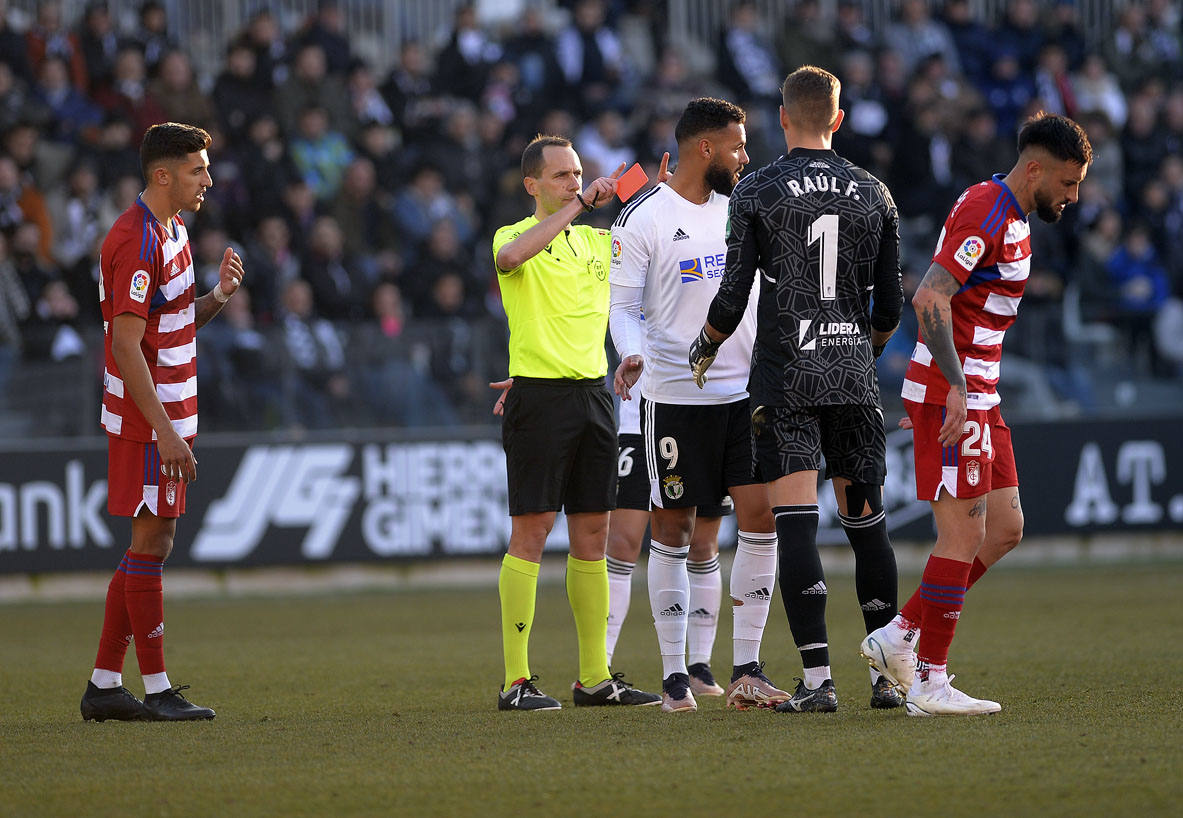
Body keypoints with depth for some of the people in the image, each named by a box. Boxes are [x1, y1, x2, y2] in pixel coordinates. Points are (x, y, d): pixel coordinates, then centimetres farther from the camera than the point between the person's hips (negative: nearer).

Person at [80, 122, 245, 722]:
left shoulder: (173, 230, 14)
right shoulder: (136, 241, -17)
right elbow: (126, 345, -22)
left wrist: (216, 296, 3)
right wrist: (165, 431, -25)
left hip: (168, 415, 10)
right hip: (145, 419, -10)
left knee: (149, 547, 11)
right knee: (150, 544, -6)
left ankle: (104, 685, 15)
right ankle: (156, 690, -1)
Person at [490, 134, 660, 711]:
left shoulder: (599, 241, 16)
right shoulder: (516, 236, -2)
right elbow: (513, 255, -26)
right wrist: (579, 204, -27)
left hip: (593, 394, 6)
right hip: (539, 397, -6)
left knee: (592, 533, 8)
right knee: (531, 531, -8)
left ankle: (595, 677, 13)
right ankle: (515, 681, -7)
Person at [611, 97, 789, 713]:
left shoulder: (739, 211, 12)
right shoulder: (641, 219, -5)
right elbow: (624, 308, -7)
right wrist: (631, 354, -24)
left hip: (744, 392, 5)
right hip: (673, 397, -5)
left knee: (761, 514, -6)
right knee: (673, 530, 1)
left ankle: (746, 672, 0)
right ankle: (673, 675, 8)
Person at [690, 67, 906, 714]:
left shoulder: (758, 192, -4)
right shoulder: (873, 194, 7)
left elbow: (732, 301, -6)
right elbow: (890, 306, 10)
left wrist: (703, 351, 14)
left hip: (786, 375, -3)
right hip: (854, 377, 3)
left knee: (796, 525, -6)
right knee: (867, 522, 10)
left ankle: (817, 678, -13)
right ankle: (888, 676, 12)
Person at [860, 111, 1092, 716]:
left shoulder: (1011, 218, 17)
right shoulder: (986, 214, -16)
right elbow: (929, 298, -25)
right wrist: (956, 387, -29)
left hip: (973, 395, 10)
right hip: (951, 395, -10)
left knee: (1005, 528, 8)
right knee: (966, 532, -8)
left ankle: (898, 636, 13)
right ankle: (929, 681, -3)